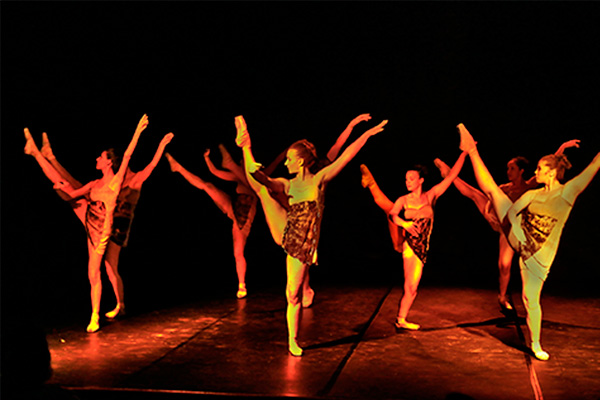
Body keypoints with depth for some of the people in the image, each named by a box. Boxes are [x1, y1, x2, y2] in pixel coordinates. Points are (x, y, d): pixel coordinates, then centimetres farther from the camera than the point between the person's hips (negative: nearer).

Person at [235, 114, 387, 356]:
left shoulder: (319, 179, -1)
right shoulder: (287, 184, 8)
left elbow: (346, 156, -7)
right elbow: (259, 181, -7)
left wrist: (367, 134, -12)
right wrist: (247, 148, -14)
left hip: (303, 244, -2)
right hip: (285, 234, 3)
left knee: (293, 294, 3)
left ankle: (293, 341, 19)